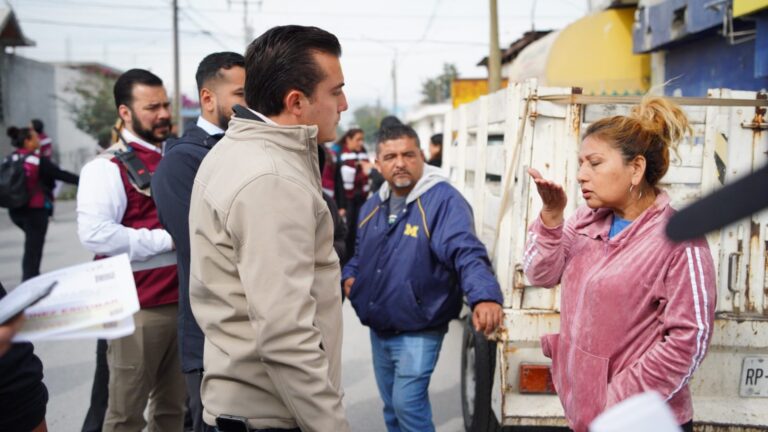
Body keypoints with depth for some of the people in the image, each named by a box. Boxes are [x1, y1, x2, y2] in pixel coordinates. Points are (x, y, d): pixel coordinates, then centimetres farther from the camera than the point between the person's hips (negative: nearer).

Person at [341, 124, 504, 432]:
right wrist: (350, 276, 4)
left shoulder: (443, 200, -18)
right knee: (392, 407, 19)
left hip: (418, 332, -7)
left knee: (408, 405, -8)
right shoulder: (373, 206, 7)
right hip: (379, 330, 7)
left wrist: (485, 296, -47)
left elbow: (467, 254, -31)